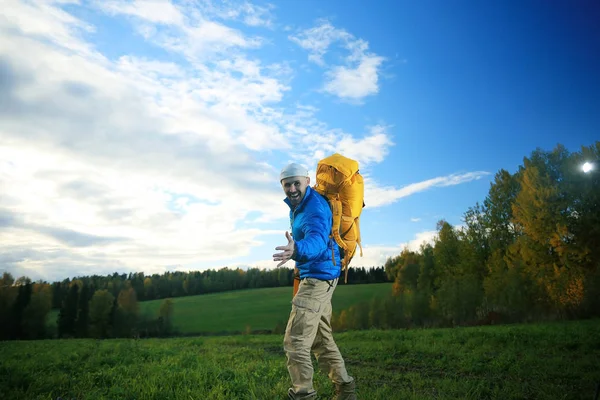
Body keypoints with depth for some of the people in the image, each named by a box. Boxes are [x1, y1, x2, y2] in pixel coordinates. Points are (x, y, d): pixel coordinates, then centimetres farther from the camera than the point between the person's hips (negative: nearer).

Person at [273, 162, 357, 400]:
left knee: (295, 341, -11)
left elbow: (317, 240, -41)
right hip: (312, 276, 11)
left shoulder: (315, 208, -21)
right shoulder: (297, 205, 9)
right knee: (322, 341, 18)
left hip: (318, 277, -11)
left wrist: (296, 250, -60)